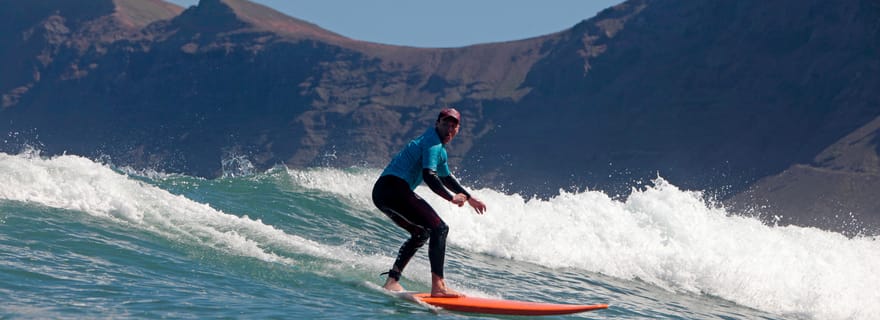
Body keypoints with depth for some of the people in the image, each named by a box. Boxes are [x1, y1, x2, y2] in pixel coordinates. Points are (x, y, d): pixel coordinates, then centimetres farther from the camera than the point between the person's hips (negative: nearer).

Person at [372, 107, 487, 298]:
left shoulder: (439, 148, 26)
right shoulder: (433, 143, -7)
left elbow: (446, 178, 41)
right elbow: (429, 176, -21)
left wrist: (469, 198, 43)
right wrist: (452, 198, -13)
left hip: (383, 193, 11)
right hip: (394, 187, -11)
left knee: (422, 233, 26)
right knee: (439, 229, -15)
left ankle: (392, 281, 19)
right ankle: (438, 287, -25)